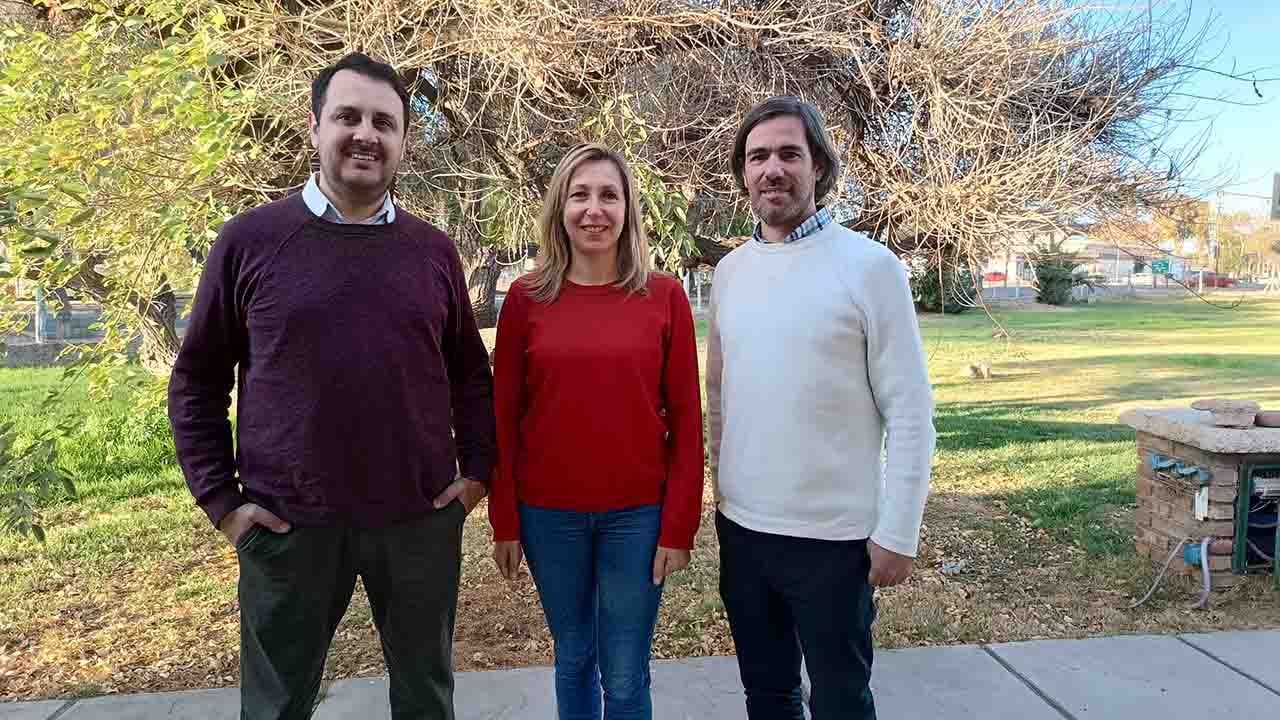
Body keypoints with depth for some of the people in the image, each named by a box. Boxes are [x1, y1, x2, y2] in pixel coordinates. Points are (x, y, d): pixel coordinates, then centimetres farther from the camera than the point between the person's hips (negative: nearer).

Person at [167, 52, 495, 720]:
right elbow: (197, 381, 3)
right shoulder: (250, 240, -3)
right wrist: (220, 498, -2)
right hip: (289, 523, -1)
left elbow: (470, 373, 12)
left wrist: (477, 469, 4)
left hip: (422, 519, 2)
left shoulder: (434, 252, 4)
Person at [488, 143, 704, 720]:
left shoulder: (665, 295, -4)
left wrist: (679, 526, -5)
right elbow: (504, 418, 2)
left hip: (638, 513, -1)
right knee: (573, 659, 18)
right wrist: (505, 523, 1)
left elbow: (686, 420, -2)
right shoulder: (526, 298, -2)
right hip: (548, 514, 1)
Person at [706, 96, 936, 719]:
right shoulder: (728, 272, 4)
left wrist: (897, 532, -12)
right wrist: (725, 486, 12)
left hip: (834, 535, -5)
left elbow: (910, 411, -11)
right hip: (740, 527, 5)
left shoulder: (869, 266, -11)